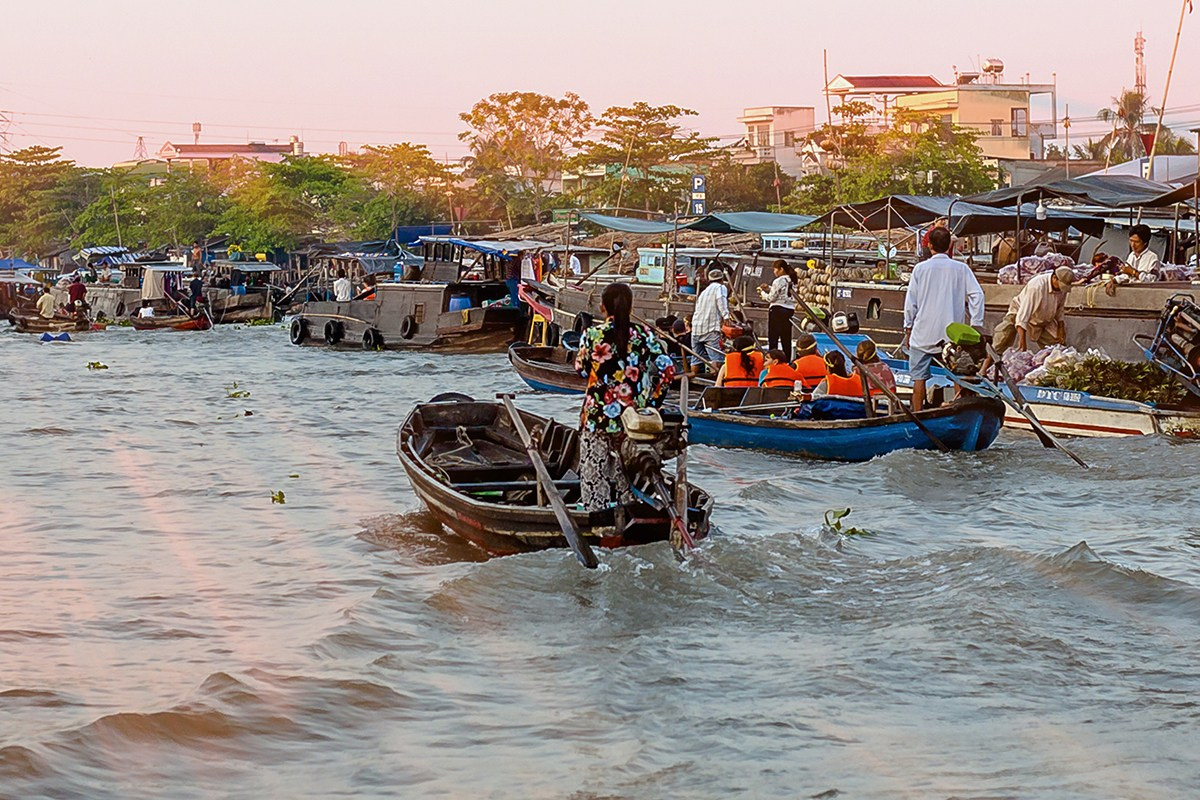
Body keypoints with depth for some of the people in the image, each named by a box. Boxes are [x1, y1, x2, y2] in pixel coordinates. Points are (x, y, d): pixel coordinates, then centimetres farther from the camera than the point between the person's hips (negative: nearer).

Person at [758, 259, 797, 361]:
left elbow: (771, 298, -10)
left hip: (778, 310, -8)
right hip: (789, 310, 8)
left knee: (773, 338, -4)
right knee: (786, 339, 10)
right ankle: (787, 360, 11)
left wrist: (762, 292, 8)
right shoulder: (792, 281, 10)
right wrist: (769, 289, 16)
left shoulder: (778, 281, -12)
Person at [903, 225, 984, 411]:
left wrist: (908, 329, 11)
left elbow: (910, 301, 1)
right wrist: (976, 326, 0)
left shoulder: (920, 269, -2)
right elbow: (977, 295, -6)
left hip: (923, 334, 0)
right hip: (952, 334, 0)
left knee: (919, 378, 6)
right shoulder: (961, 269, -2)